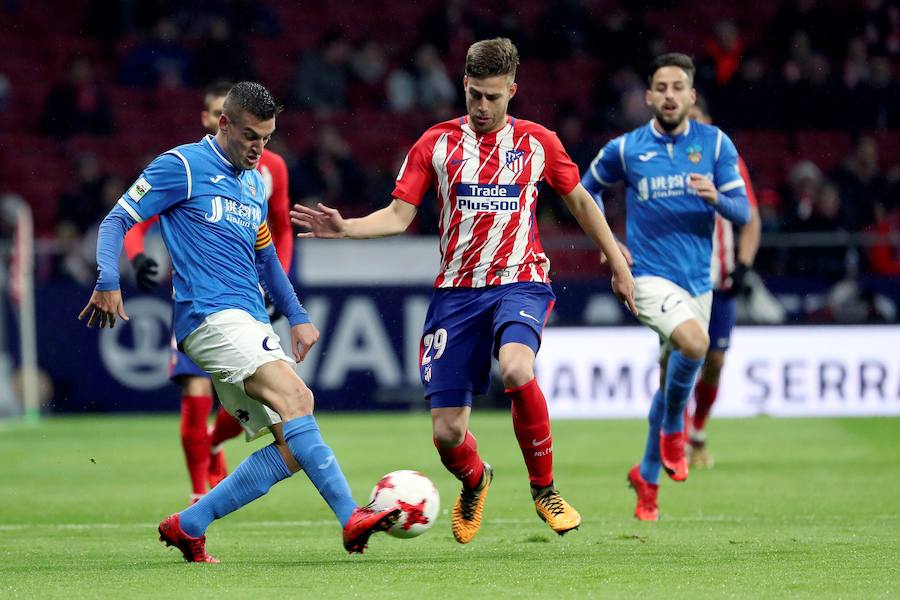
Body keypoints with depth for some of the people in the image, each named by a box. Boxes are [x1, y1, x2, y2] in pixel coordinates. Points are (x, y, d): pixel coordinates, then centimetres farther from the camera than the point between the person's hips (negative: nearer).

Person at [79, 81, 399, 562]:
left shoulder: (255, 183, 21)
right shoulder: (183, 166, -1)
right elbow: (117, 221, -3)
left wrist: (297, 317, 24)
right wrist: (108, 281, -19)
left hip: (250, 326, 8)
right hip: (210, 316, -8)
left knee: (292, 449, -3)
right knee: (294, 397, -27)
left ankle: (188, 525, 5)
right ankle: (351, 518, -34)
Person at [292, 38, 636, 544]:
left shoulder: (537, 142, 5)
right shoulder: (437, 143, 5)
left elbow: (579, 201, 17)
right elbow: (398, 216, 4)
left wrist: (618, 266, 18)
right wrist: (344, 228, -13)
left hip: (519, 281, -2)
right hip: (456, 290, 2)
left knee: (517, 369, -36)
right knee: (447, 434, -4)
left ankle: (545, 489, -14)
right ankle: (475, 484, 35)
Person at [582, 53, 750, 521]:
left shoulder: (715, 144, 1)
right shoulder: (625, 149, -2)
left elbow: (742, 212, 0)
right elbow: (587, 189, 16)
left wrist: (716, 197, -21)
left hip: (698, 280, 3)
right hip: (650, 275, -3)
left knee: (671, 384, 11)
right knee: (694, 342, -31)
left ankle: (647, 477, 31)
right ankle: (673, 428, -5)